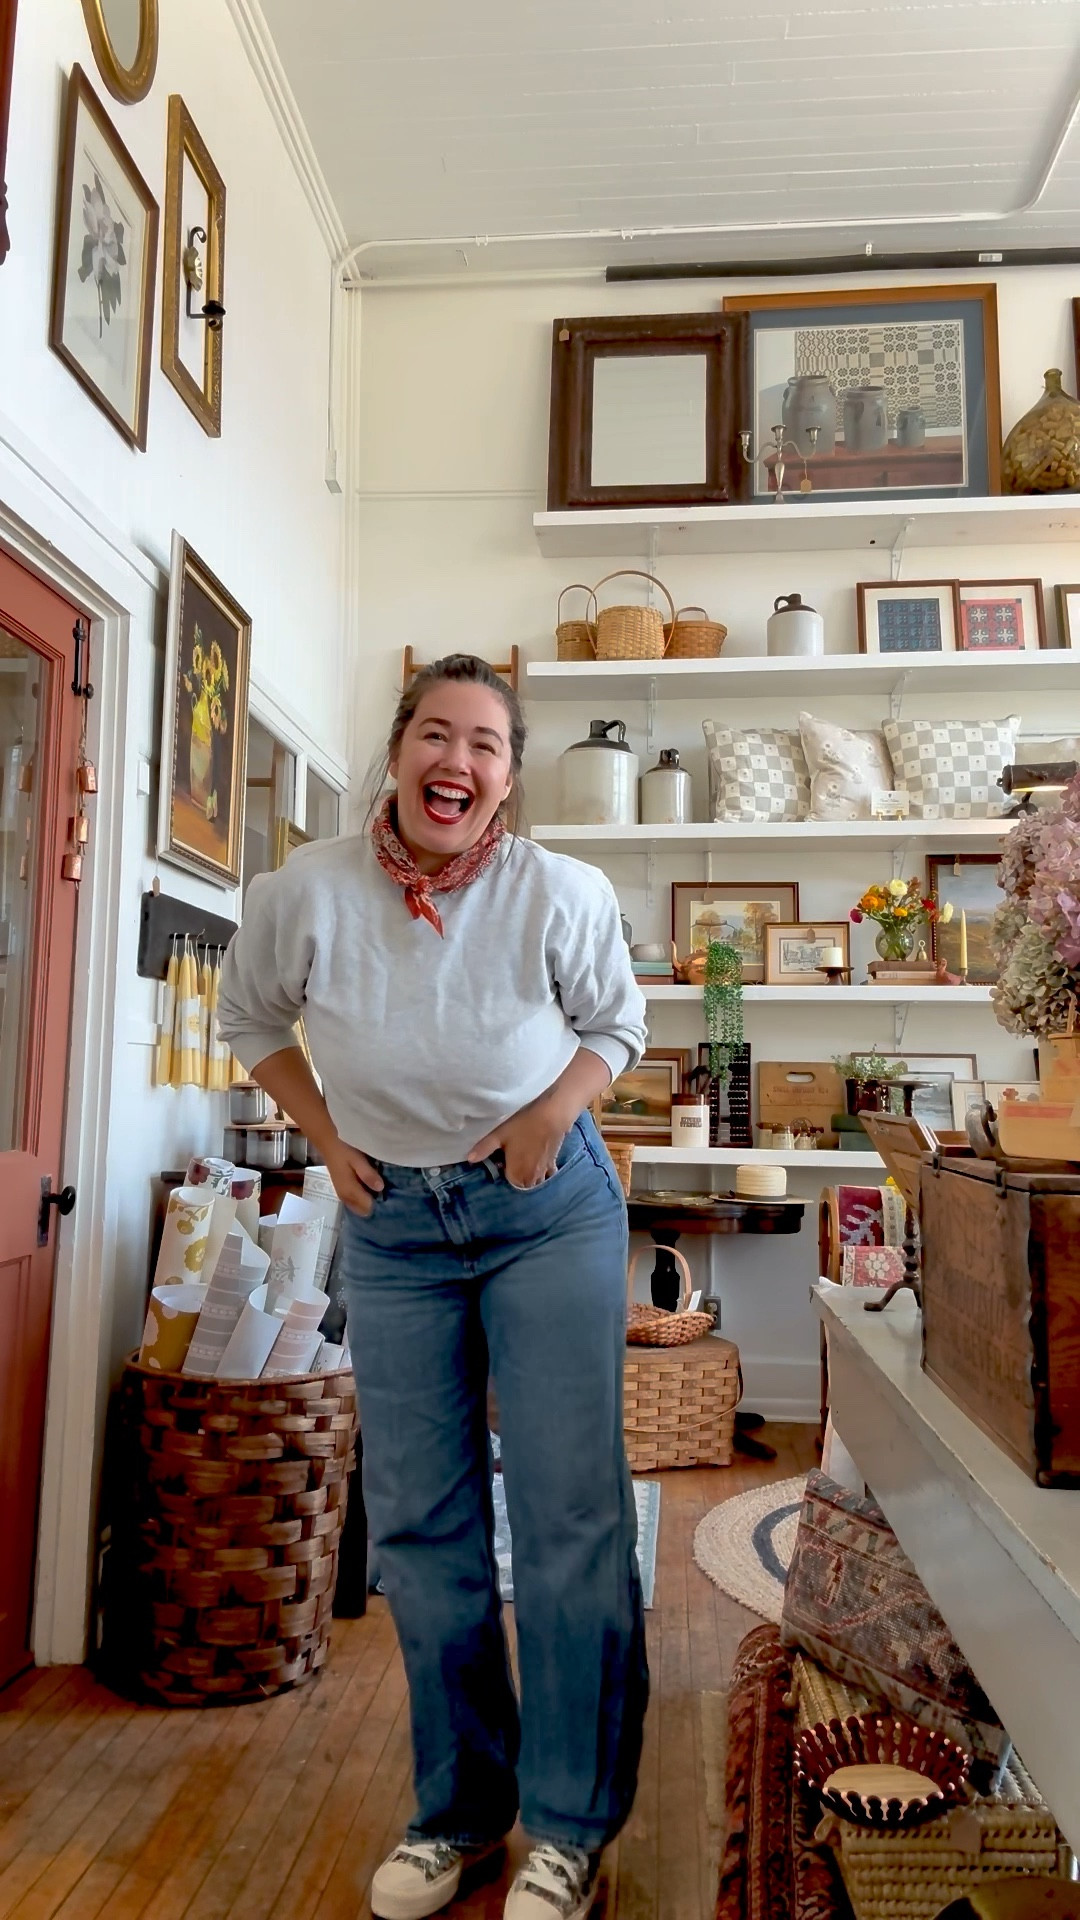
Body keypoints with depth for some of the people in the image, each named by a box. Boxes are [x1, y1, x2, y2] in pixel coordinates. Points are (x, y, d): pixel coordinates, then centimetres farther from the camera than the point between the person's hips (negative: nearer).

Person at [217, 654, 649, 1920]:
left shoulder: (564, 893, -16)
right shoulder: (304, 893, -12)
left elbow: (618, 1023, 3)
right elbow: (250, 1020, 7)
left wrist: (553, 1112, -14)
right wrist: (325, 1139, -1)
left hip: (550, 1209, -2)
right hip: (392, 1221, 2)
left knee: (570, 1513, 0)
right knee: (417, 1524, 11)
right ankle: (459, 1807, 32)